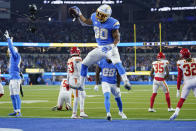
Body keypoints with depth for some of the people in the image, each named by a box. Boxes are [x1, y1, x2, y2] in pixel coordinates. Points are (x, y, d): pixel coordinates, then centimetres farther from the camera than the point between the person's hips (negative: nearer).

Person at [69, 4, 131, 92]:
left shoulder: (112, 23, -17)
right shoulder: (94, 18, -1)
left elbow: (117, 37, -14)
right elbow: (85, 22, 21)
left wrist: (113, 46, -30)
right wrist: (78, 14, 14)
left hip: (110, 48, -6)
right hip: (100, 48, 6)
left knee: (117, 63, -32)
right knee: (84, 64, 7)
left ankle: (126, 82, -33)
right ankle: (81, 85, 20)